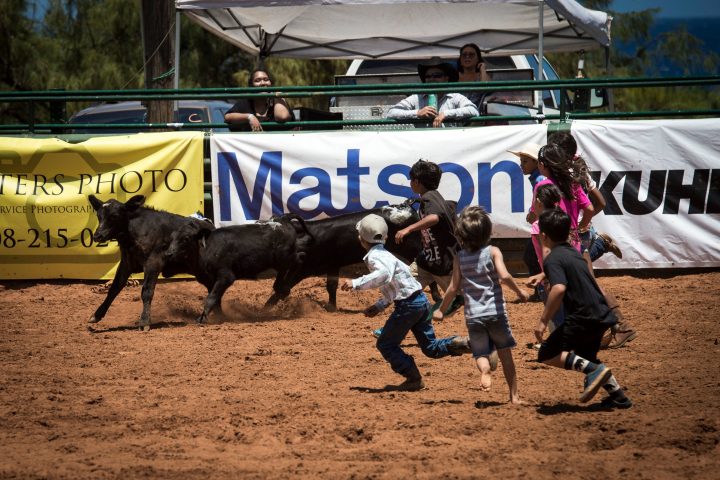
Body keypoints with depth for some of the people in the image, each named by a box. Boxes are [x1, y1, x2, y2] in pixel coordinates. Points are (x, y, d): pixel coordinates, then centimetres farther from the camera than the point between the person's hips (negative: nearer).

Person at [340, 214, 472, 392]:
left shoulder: (374, 256, -11)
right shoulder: (384, 254, 19)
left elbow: (384, 274, -33)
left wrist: (356, 284, -33)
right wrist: (379, 306, 29)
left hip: (408, 304, -9)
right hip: (421, 300, 9)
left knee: (386, 344, 6)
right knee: (430, 347, 14)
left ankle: (413, 379, 4)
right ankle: (458, 344, -9)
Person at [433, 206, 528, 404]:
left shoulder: (459, 257, 1)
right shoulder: (493, 252, -5)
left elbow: (454, 287, 2)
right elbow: (504, 276, -18)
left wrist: (441, 310, 14)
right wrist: (519, 291, -1)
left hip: (473, 315, 1)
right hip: (495, 312, -1)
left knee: (481, 353, 8)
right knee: (505, 353, 12)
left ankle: (484, 369, -27)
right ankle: (514, 395, 12)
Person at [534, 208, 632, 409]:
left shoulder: (553, 259, -10)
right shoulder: (574, 253, 17)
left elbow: (559, 288, -27)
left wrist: (543, 321, -22)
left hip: (584, 317, -9)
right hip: (602, 315, 9)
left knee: (547, 354, -3)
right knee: (585, 356, 28)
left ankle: (593, 370, -16)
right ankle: (618, 395, 24)